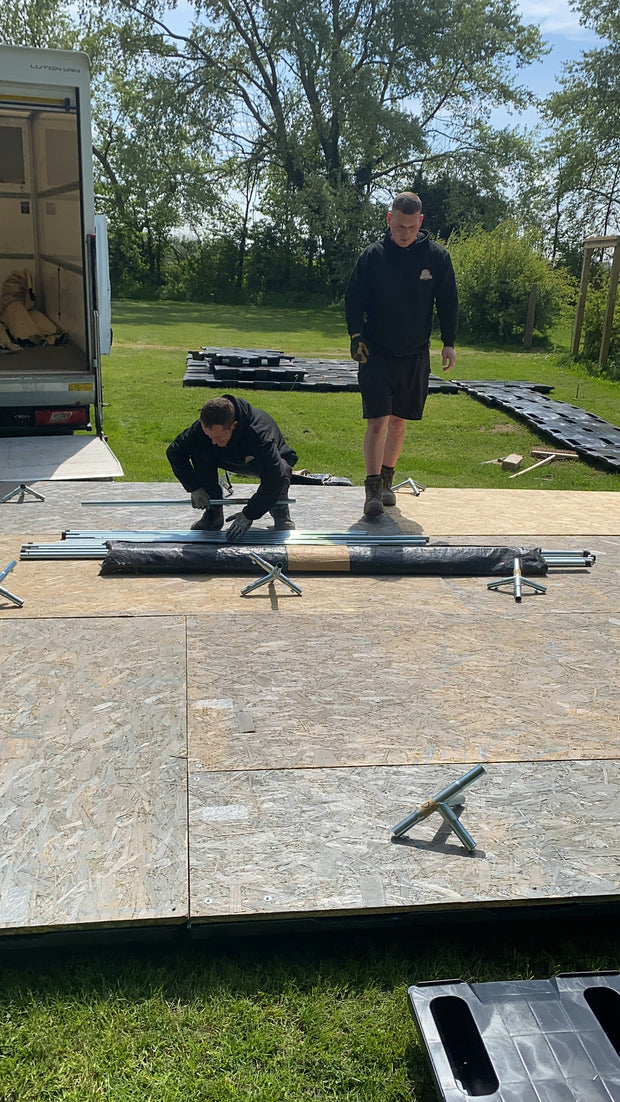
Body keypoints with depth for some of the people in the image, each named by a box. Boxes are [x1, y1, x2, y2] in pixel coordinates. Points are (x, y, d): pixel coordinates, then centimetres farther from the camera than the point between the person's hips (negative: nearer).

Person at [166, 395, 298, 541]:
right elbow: (174, 451, -16)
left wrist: (248, 516, -42)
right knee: (200, 454, -25)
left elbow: (273, 479, -43)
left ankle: (280, 514, -9)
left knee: (281, 472, -39)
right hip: (233, 462, 4)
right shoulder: (204, 426, -29)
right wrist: (194, 488, -24)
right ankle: (213, 513, -10)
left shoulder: (260, 433, -43)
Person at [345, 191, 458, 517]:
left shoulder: (437, 257, -1)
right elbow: (354, 299, 1)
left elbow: (448, 303, 7)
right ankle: (373, 489, -8)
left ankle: (386, 480, 27)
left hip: (415, 356, 2)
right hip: (376, 355, -2)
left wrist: (448, 342, 1)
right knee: (377, 421, -10)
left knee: (399, 421, 11)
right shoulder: (373, 255, -4)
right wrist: (356, 335, -13)